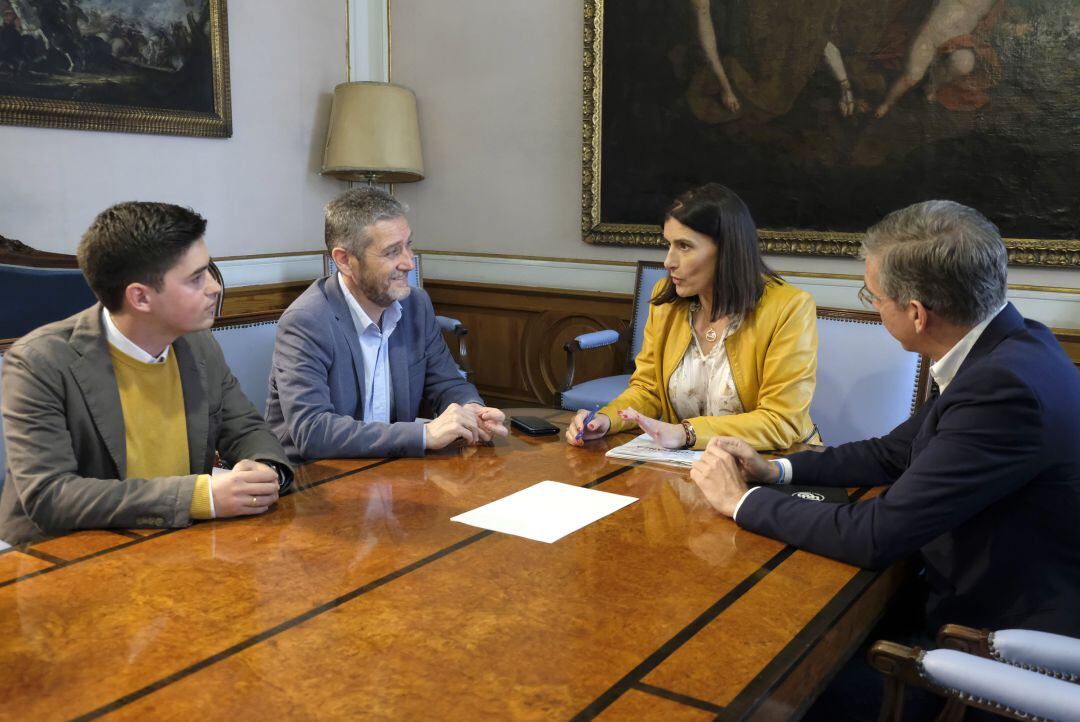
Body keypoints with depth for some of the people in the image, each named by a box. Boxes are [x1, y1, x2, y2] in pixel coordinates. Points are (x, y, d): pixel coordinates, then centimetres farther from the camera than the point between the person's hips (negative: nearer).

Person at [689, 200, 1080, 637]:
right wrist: (775, 470, 0)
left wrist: (741, 501, -15)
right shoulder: (999, 351, -1)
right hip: (976, 592, 7)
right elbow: (894, 454, 10)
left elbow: (877, 536, -28)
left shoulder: (1006, 388, -29)